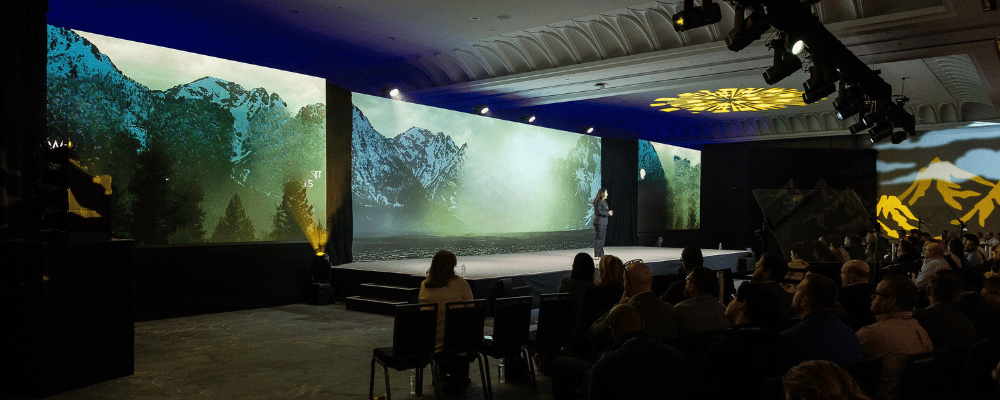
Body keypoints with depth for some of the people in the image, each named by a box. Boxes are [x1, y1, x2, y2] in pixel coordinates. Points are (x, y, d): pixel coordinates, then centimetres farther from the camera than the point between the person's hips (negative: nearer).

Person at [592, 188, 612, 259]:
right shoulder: (598, 201, -12)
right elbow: (598, 211, -20)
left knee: (602, 238, 12)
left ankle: (601, 254, 17)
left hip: (604, 222, 10)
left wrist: (609, 212, 7)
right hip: (599, 222, -10)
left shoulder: (604, 201, 19)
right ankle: (596, 255, -8)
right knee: (598, 238, -9)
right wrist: (607, 213, -16)